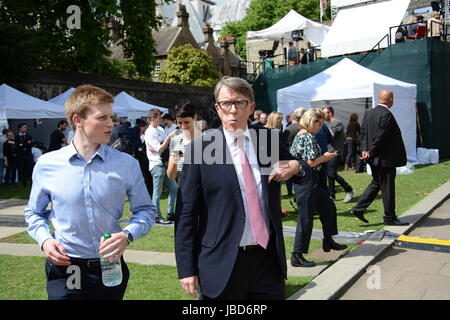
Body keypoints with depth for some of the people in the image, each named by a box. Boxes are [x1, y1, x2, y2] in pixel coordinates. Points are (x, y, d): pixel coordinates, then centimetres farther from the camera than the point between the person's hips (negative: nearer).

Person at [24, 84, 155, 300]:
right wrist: (44, 240, -8)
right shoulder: (47, 164, -4)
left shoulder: (127, 165, -5)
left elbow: (145, 210, 2)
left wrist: (128, 235, -16)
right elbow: (34, 212, 11)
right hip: (65, 270, -1)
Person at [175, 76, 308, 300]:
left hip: (268, 257, 3)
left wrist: (296, 167, -6)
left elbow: (304, 172, 18)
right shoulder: (200, 148, -7)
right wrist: (187, 269, -9)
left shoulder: (269, 139, 3)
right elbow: (186, 213, -6)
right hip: (222, 264, -3)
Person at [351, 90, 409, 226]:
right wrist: (371, 153, -12)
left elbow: (363, 133, 9)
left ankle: (358, 209, 16)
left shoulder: (369, 113, 9)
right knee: (387, 187, 2)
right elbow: (381, 137, -21)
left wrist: (364, 150, 1)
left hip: (374, 158, 9)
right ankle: (389, 218, 14)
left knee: (376, 183, 20)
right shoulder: (386, 115, -19)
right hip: (385, 158, -9)